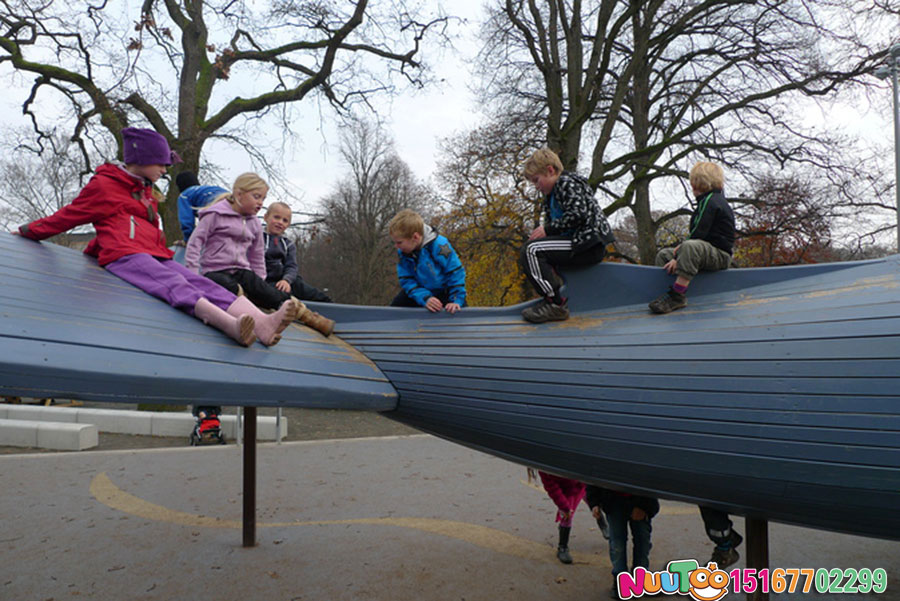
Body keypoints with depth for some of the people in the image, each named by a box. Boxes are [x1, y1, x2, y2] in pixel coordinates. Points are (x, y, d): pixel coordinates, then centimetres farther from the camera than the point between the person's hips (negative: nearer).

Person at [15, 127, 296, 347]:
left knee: (203, 283, -23)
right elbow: (69, 215, 20)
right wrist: (30, 231, 31)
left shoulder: (148, 191, 32)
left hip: (156, 256, 6)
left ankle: (261, 323, -49)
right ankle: (232, 325, -64)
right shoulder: (102, 185, 12)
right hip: (124, 256, -6)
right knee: (174, 285, -35)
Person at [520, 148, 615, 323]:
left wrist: (548, 229, -15)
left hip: (589, 243, -11)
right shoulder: (550, 197, 24)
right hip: (578, 242, 11)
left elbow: (578, 215, -21)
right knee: (527, 255, 20)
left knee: (532, 250, -22)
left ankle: (555, 304, -22)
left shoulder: (567, 182, -7)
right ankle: (550, 297, 8)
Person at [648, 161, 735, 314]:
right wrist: (681, 246, 7)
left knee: (691, 247, -41)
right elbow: (696, 234, 24)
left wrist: (677, 258, -20)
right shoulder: (710, 200, 22)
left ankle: (677, 295, -45)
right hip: (707, 252, 11)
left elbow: (698, 234, -20)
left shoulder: (711, 201, -12)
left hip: (720, 255, -11)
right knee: (663, 255, 11)